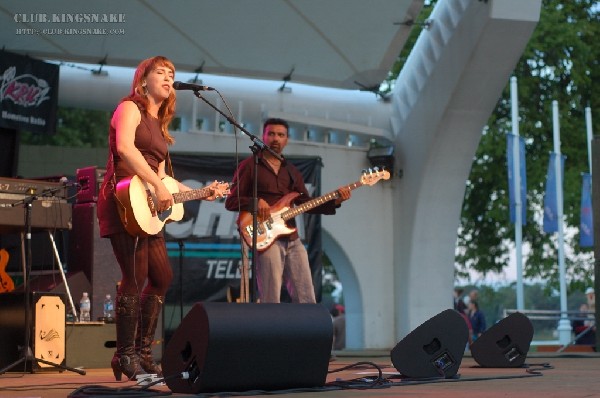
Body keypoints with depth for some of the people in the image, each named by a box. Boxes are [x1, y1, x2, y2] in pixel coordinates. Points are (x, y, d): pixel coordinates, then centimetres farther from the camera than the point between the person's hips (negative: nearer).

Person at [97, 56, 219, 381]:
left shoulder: (159, 125, 24)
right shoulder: (130, 108, -1)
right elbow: (124, 148, -20)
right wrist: (158, 186, -24)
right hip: (124, 202, -9)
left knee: (161, 277, 8)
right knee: (135, 277, -12)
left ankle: (143, 352, 16)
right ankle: (126, 356, -4)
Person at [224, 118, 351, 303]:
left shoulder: (291, 171, 21)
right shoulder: (250, 165, 3)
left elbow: (306, 203, 15)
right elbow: (231, 202, -2)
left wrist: (334, 201, 0)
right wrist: (255, 203, -20)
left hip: (292, 239, 6)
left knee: (307, 300, 5)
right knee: (271, 304, -10)